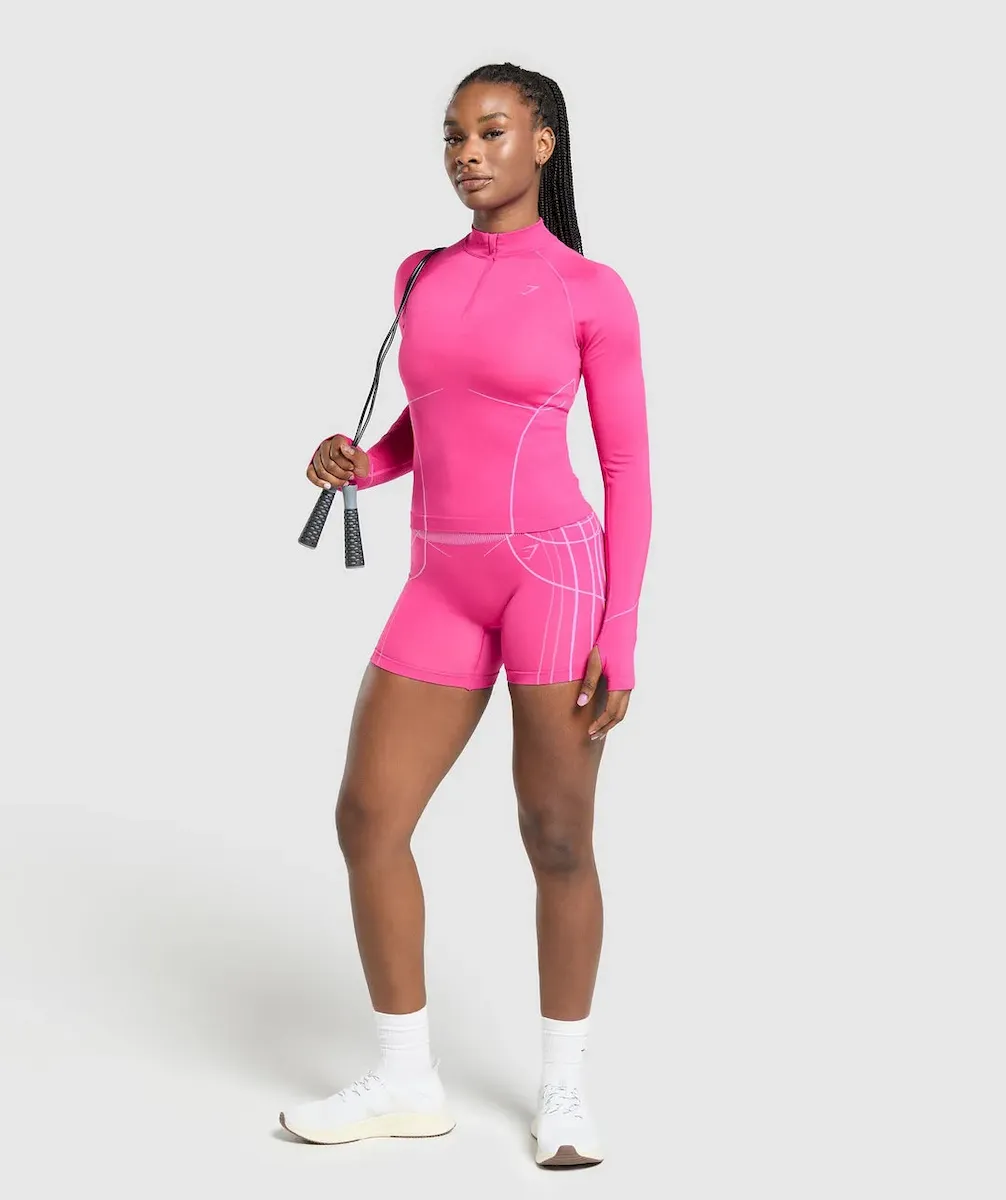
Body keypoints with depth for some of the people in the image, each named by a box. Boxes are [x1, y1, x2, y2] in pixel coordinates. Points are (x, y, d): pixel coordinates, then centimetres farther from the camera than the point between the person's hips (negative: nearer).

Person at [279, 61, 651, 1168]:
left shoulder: (594, 293, -2)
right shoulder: (422, 278, 12)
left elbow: (628, 471, -2)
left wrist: (619, 640, -8)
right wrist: (356, 464, 1)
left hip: (555, 569, -5)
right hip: (444, 588, 5)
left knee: (557, 840, 2)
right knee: (366, 818, 1)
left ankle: (563, 1086, 21)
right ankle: (407, 1082, 15)